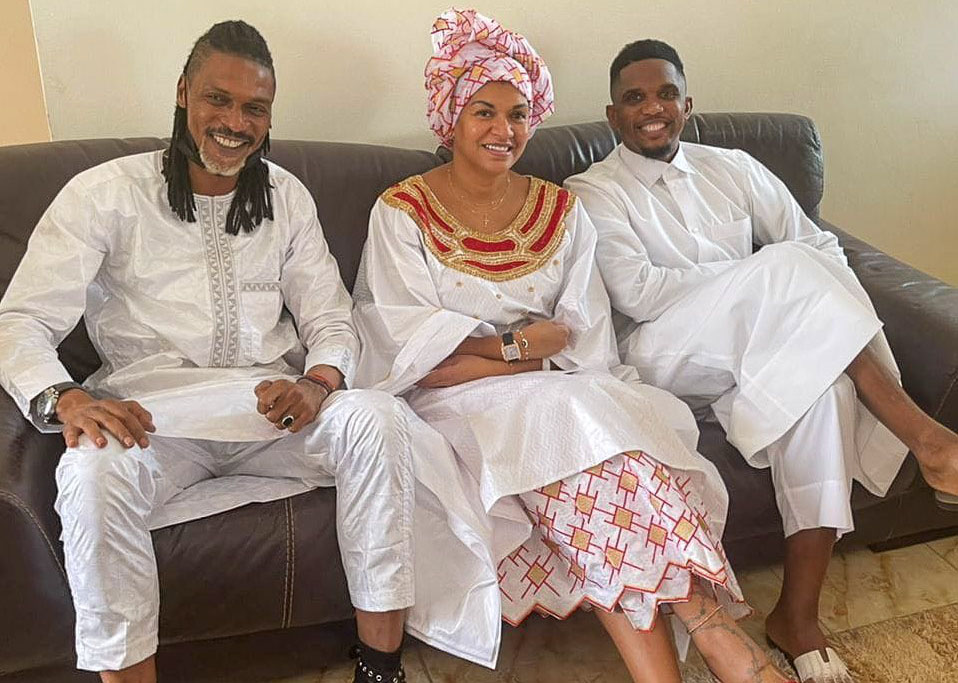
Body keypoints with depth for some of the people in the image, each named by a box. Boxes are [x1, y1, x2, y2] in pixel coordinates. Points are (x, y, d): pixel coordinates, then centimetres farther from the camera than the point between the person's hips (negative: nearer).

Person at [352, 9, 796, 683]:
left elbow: (586, 340, 2)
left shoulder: (562, 211, 12)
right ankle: (710, 627, -33)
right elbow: (412, 355, -7)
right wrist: (521, 342, -12)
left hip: (564, 393, 3)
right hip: (458, 405, -3)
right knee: (563, 422, -31)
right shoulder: (402, 211, 3)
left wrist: (475, 355, -14)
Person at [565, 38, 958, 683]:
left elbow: (821, 244, 13)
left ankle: (799, 616, -22)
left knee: (820, 382, -31)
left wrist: (834, 313, -10)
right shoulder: (591, 193, 1)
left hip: (758, 358, 5)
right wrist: (771, 277, -14)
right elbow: (635, 292, -14)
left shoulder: (732, 168, 16)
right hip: (660, 358, -4)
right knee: (787, 266, -26)